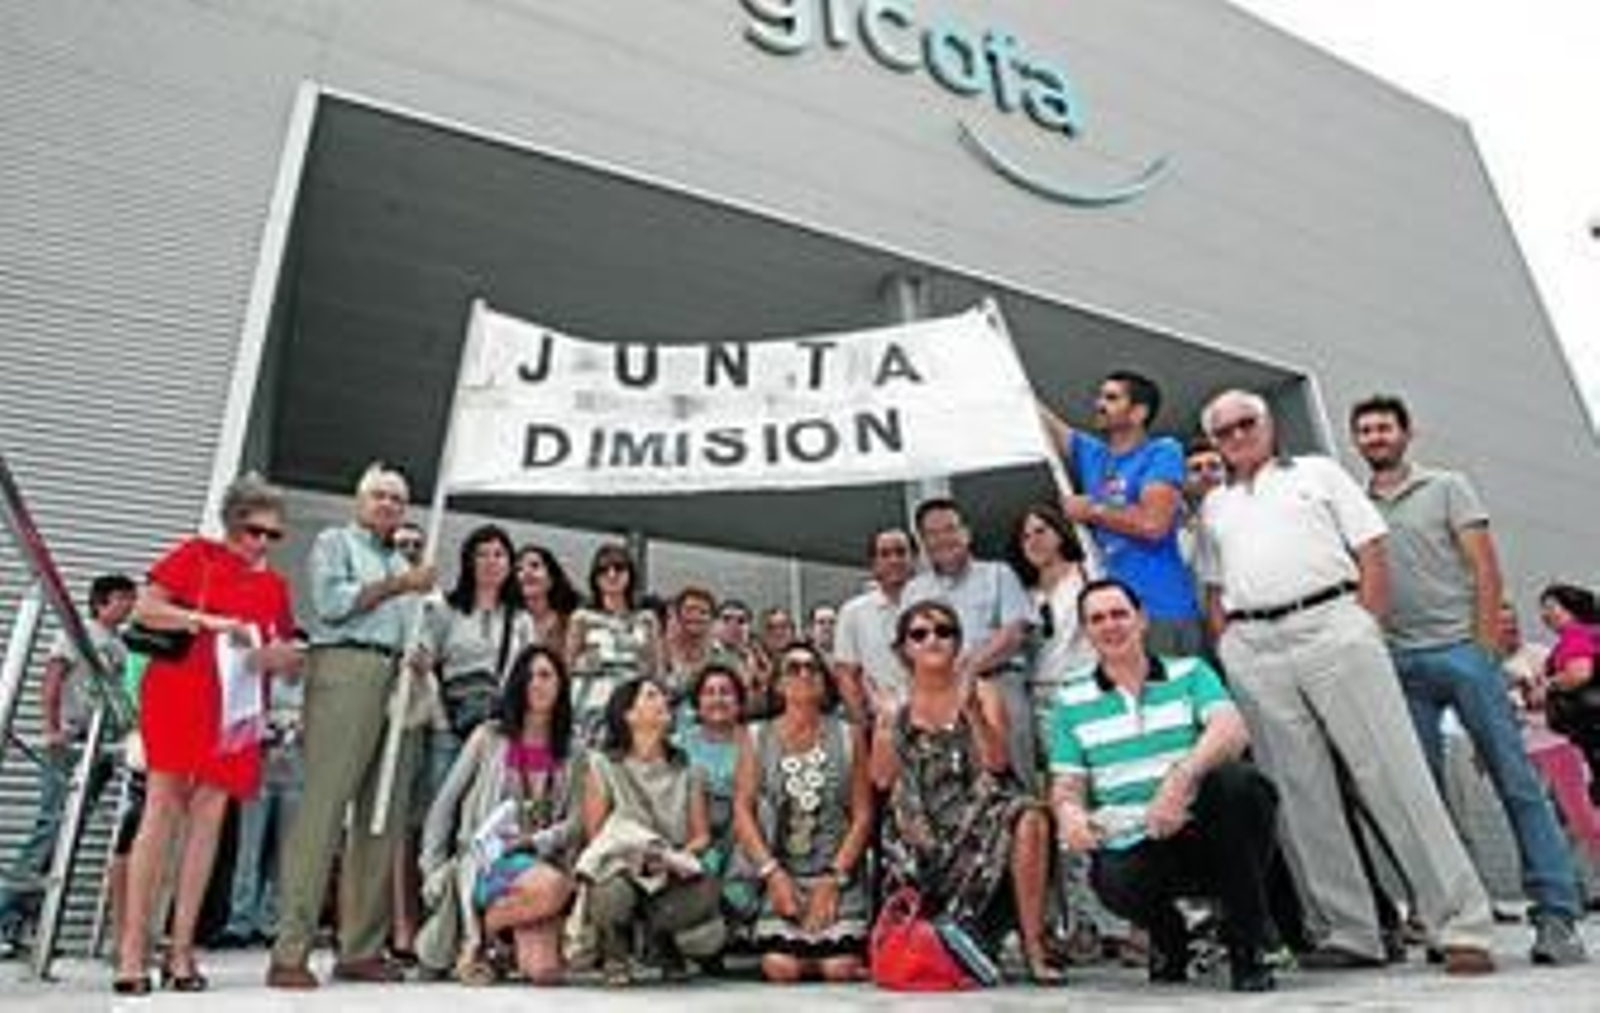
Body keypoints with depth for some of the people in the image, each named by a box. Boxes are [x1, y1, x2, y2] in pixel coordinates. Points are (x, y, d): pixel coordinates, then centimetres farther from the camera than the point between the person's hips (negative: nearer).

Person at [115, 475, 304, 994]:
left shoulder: (275, 585, 17)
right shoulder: (197, 554, 6)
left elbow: (289, 657, 19)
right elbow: (145, 608, -2)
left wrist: (283, 655, -4)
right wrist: (211, 621, -13)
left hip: (236, 708, 4)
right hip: (178, 695, -4)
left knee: (209, 817, 1)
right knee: (163, 809, -6)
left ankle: (181, 951, 6)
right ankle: (131, 951, 0)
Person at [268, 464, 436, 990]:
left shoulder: (401, 563, 29)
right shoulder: (334, 542, 12)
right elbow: (332, 601, -6)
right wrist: (397, 586, -4)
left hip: (397, 680, 6)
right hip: (345, 669, -6)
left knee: (384, 816, 2)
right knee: (324, 807, -11)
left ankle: (361, 949, 7)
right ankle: (290, 952, -8)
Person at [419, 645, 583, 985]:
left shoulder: (571, 753, 11)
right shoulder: (489, 737, 5)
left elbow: (575, 823, 5)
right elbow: (444, 803, 7)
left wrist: (536, 841, -13)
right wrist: (433, 867, 1)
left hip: (542, 860, 2)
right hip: (487, 857, -2)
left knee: (544, 971, -21)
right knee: (551, 886, -36)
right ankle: (475, 936, -9)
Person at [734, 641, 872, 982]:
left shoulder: (849, 736, 4)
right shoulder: (757, 739, 6)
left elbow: (863, 813, 0)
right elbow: (742, 811, 1)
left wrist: (835, 877, -8)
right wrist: (772, 872, -10)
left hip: (839, 873, 0)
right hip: (781, 873, 0)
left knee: (840, 970, -14)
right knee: (781, 969, -15)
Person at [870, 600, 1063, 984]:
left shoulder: (982, 692, 4)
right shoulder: (896, 704, 8)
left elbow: (998, 763, -10)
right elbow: (882, 779, 1)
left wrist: (972, 710, -22)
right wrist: (887, 720, -9)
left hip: (980, 818, -1)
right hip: (921, 832, 2)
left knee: (1028, 819, -34)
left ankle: (1033, 946, -20)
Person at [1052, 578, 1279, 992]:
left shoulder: (1190, 673, 8)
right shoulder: (1072, 703, 12)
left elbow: (1232, 730, -12)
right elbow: (1067, 784, 9)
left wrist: (1182, 775, -32)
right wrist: (1070, 811, -17)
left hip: (1204, 832, 0)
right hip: (1132, 845, 1)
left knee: (1237, 782, -32)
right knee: (1117, 884, -34)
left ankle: (1246, 947, -11)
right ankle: (1168, 937, 8)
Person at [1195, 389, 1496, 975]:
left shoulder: (1317, 472, 13)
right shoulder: (1214, 506, 21)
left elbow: (1372, 555, 6)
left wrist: (1365, 633, -5)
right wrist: (1228, 657, 6)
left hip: (1331, 625, -3)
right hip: (1251, 650, 3)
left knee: (1395, 777, -5)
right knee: (1299, 795, 3)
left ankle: (1461, 924, 3)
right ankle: (1351, 933, 11)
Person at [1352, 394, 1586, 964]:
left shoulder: (1446, 487, 7)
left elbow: (1486, 571, 0)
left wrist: (1484, 650, -8)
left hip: (1461, 649, -2)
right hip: (1400, 663, 3)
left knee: (1516, 782, -3)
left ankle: (1557, 915, 3)